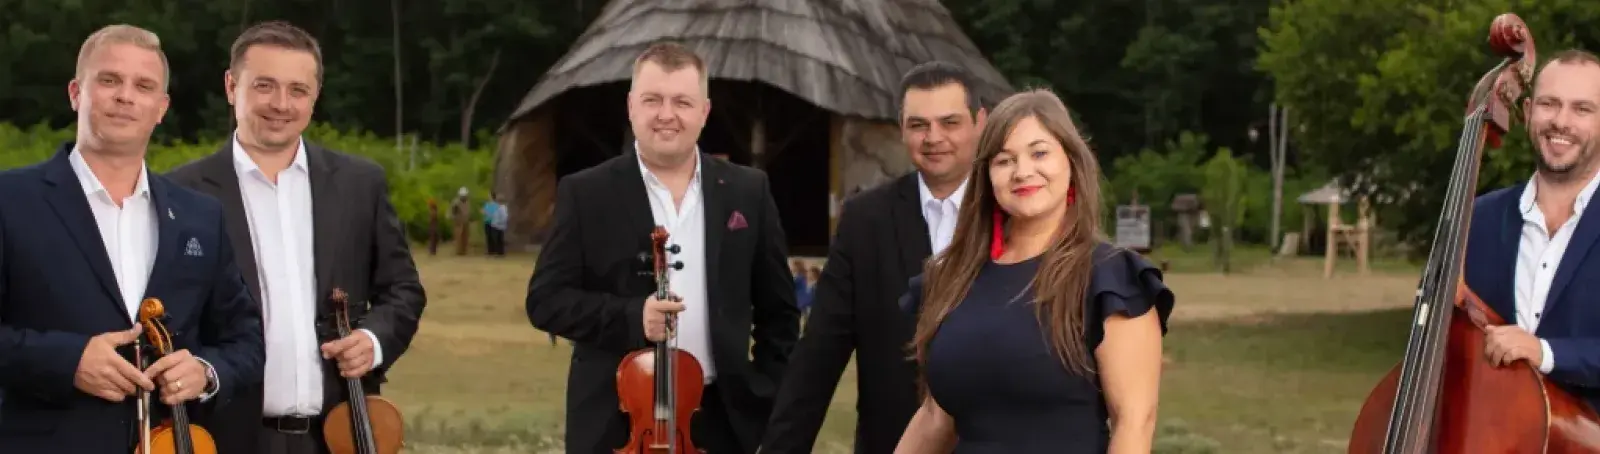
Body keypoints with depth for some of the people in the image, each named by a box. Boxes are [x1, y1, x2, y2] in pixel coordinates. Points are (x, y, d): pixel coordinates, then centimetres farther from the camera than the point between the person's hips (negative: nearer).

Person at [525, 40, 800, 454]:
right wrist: (630, 316, -18)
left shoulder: (747, 191, 6)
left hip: (724, 418, 2)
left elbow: (778, 309, 11)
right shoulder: (585, 194, -1)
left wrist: (769, 400, 3)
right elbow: (546, 299, -4)